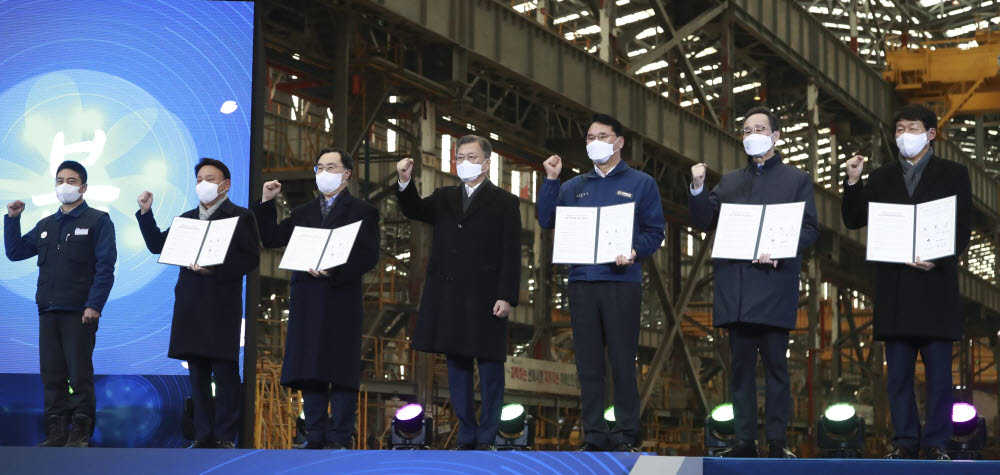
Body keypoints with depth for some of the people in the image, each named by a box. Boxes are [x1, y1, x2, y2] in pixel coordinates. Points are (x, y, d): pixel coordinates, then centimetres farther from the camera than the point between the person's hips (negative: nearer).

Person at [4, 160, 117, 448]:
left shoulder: (97, 221, 1)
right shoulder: (46, 225, 19)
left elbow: (105, 266, -7)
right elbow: (15, 252, 18)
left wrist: (94, 305, -16)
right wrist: (12, 219, 7)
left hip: (80, 312, -6)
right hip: (48, 311, 6)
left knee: (80, 374, -4)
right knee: (52, 374, 6)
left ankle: (80, 432, 3)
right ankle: (56, 431, 12)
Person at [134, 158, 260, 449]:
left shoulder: (240, 217, 1)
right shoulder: (187, 218, 20)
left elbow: (251, 259, -8)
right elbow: (158, 245, 18)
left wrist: (214, 268, -18)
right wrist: (145, 213, 9)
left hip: (222, 306, -6)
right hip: (190, 305, 6)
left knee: (225, 373, -5)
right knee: (198, 374, 8)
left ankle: (225, 438, -1)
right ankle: (204, 436, 13)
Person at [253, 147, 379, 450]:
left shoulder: (362, 211, 4)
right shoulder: (304, 213, 21)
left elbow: (368, 257, -7)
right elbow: (271, 239, 15)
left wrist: (332, 270, -19)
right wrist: (267, 202, 7)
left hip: (341, 301, -5)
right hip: (306, 302, 5)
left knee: (340, 371, -5)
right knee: (309, 371, 5)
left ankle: (339, 439, -2)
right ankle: (316, 437, 11)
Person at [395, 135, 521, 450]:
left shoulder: (504, 202, 2)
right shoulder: (444, 199, 17)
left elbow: (511, 254, -4)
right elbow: (414, 210, 0)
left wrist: (507, 296, -13)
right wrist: (405, 182, -18)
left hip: (485, 299, -5)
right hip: (448, 298, 5)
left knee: (490, 367, -1)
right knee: (457, 365, 10)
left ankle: (486, 438, 7)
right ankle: (466, 436, 18)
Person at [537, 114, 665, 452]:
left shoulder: (640, 184, 7)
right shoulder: (574, 187, 17)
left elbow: (655, 231, 2)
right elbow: (547, 221, 9)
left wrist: (635, 252, -17)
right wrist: (551, 180, 1)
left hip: (621, 281, -4)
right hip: (581, 281, 4)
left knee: (622, 361, -4)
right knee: (588, 363, 5)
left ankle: (627, 434, 3)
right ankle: (594, 435, 10)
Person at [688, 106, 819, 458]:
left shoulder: (797, 179, 10)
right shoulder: (729, 182, 21)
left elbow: (810, 229, 1)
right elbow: (703, 222, 13)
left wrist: (780, 252, -16)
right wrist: (697, 188, -4)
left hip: (774, 287, -4)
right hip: (735, 290, 4)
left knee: (775, 365, -3)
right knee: (741, 366, 5)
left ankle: (777, 441, -1)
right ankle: (744, 440, 8)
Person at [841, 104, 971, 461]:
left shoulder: (953, 175, 4)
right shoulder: (881, 177, 13)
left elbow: (963, 229, -1)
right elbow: (853, 220, 7)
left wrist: (938, 259, -18)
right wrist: (853, 182, -7)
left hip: (935, 287, -3)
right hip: (894, 288, 3)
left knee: (938, 372, 0)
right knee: (898, 373, 6)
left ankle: (936, 442, 7)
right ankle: (905, 441, 12)